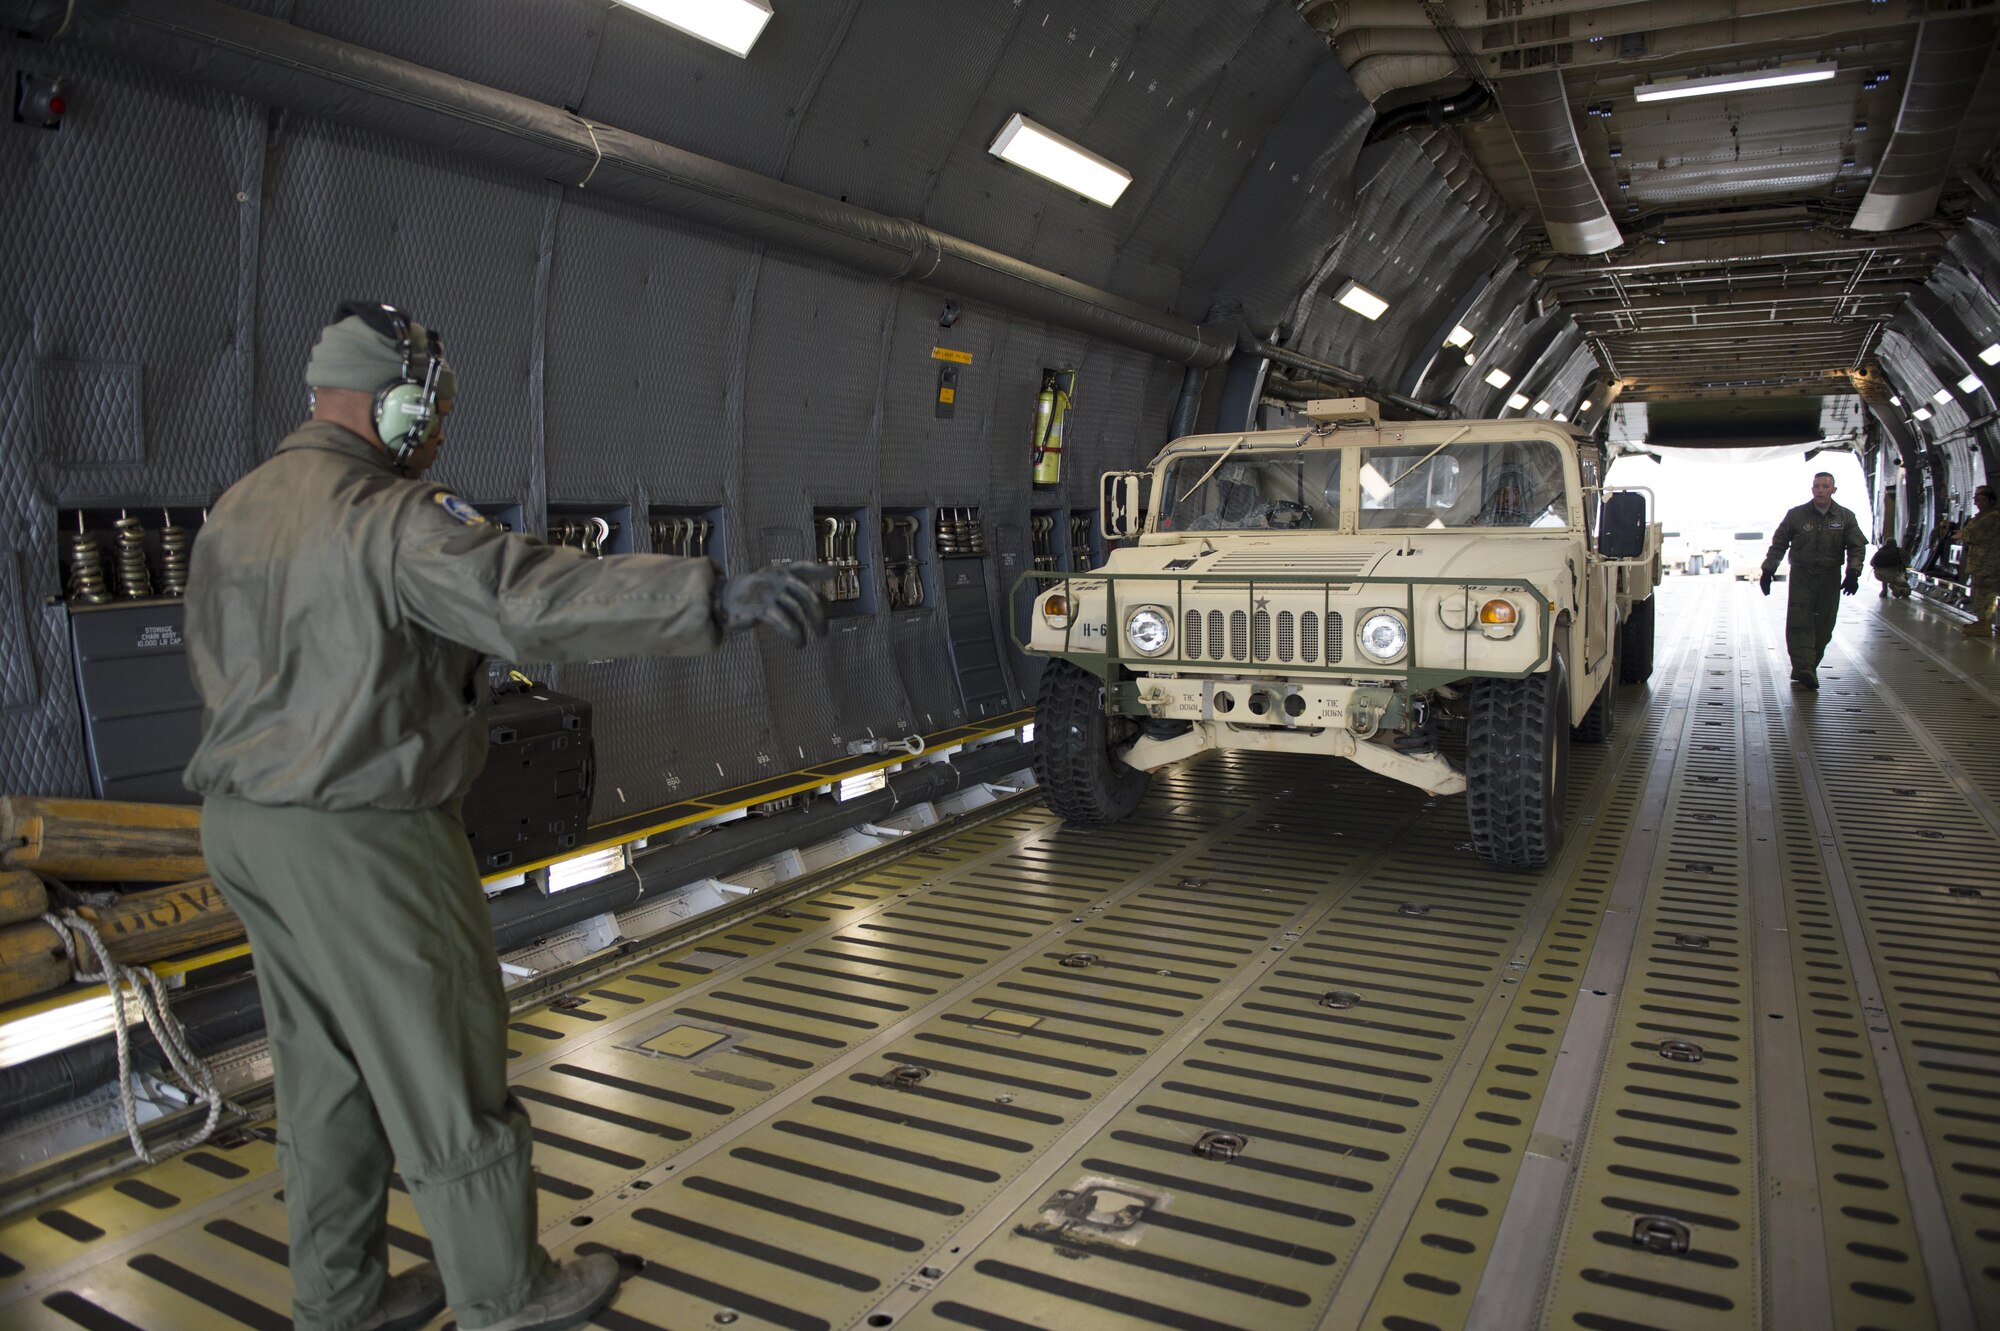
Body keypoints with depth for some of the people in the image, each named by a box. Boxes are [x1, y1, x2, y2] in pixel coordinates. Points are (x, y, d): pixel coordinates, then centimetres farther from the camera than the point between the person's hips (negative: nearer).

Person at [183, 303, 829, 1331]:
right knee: (443, 1076, 5)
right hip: (360, 841, -9)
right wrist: (718, 598, -40)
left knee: (327, 1078, 19)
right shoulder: (387, 516, -19)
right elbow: (535, 598, -35)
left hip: (244, 824, 9)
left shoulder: (232, 513, 11)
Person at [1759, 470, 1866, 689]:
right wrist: (1768, 570, 2)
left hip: (1830, 579, 2)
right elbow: (1778, 544, 7)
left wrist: (1853, 573, -10)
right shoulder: (1796, 515, 3)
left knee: (1823, 627, 3)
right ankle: (1804, 669, -20)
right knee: (1800, 623, -14)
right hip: (1801, 576, -2)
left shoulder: (1845, 517, 6)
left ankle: (1808, 669, 14)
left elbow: (1857, 546, 4)